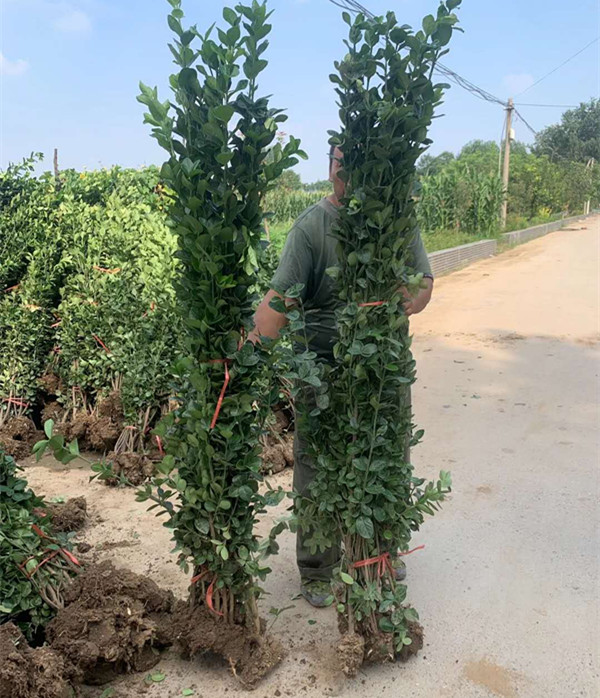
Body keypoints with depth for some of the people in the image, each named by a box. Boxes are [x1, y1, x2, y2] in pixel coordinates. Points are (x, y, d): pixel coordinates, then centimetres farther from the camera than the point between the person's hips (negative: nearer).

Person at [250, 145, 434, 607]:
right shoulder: (312, 226, -13)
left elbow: (423, 285, 1)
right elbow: (280, 296, -21)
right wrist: (256, 345, -37)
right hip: (323, 369, -4)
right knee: (317, 471, 7)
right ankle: (316, 570, 28)